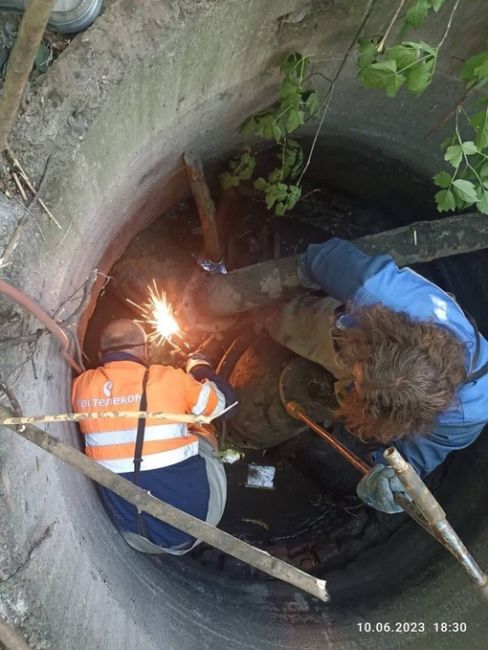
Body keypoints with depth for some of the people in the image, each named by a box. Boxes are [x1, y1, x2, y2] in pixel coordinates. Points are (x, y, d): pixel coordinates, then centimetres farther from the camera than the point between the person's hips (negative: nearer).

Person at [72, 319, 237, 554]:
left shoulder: (81, 386, -5)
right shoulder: (166, 378, -15)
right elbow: (226, 401, 0)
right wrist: (200, 368, 18)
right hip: (193, 517, -3)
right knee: (202, 438, 22)